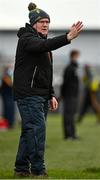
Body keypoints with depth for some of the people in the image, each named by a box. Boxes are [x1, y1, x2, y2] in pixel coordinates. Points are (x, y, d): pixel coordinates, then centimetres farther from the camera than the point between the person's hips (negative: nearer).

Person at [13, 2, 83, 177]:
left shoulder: (41, 41, 21)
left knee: (29, 131, 10)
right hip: (28, 94, -10)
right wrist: (68, 38, -43)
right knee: (37, 129, -14)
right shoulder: (27, 39, -9)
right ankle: (38, 170, -13)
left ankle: (21, 168, 15)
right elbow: (45, 45, -32)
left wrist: (51, 95, 20)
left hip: (40, 95, 10)